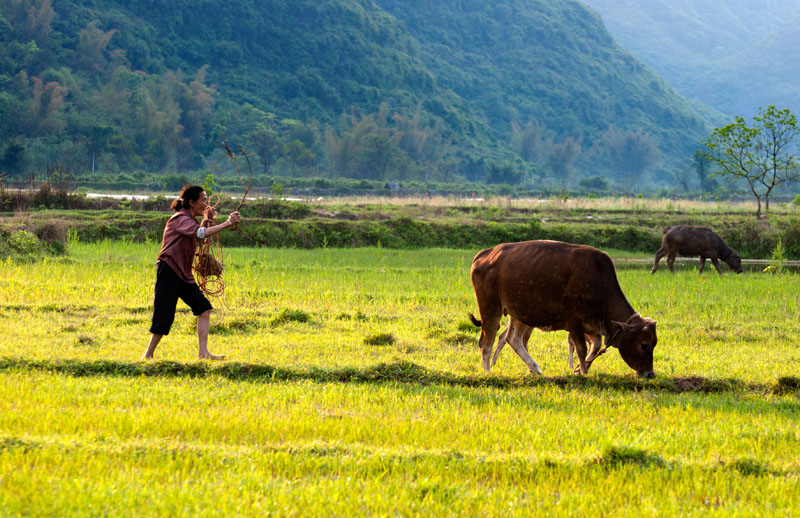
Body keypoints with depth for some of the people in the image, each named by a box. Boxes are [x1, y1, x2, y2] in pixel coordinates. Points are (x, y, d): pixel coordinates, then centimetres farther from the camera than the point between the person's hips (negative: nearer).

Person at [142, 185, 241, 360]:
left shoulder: (189, 219, 16)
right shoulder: (181, 219, -14)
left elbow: (197, 236, 35)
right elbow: (201, 234, -31)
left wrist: (206, 220, 18)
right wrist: (227, 224, -30)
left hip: (183, 274, 10)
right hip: (169, 271, -10)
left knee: (204, 308, -1)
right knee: (164, 316, -7)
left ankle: (203, 353, -2)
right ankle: (148, 355, 6)